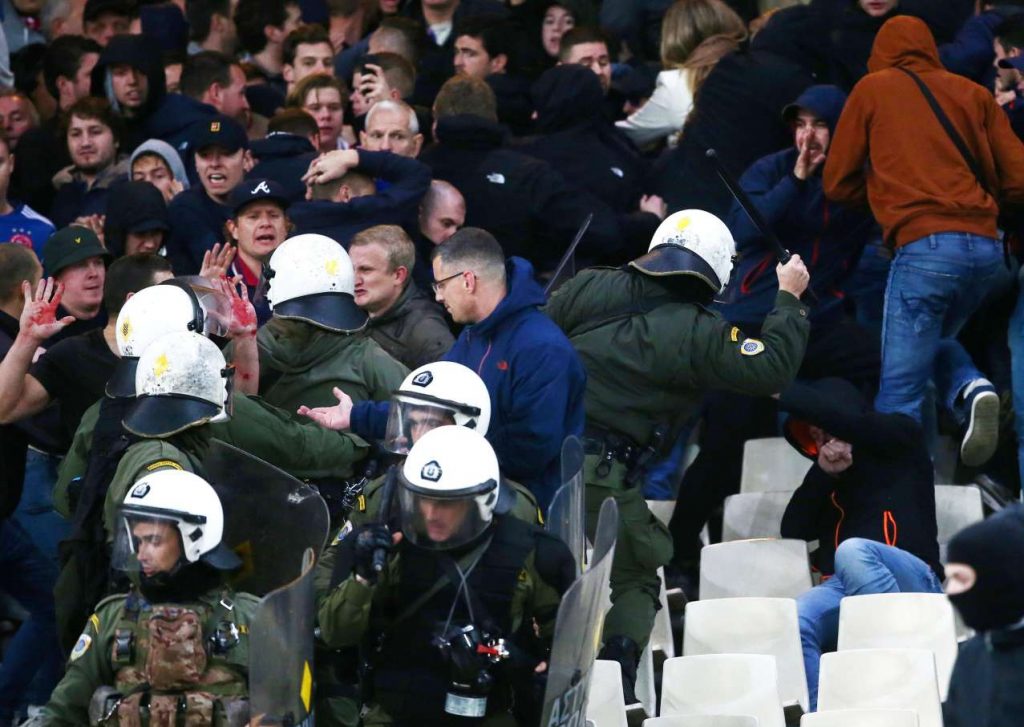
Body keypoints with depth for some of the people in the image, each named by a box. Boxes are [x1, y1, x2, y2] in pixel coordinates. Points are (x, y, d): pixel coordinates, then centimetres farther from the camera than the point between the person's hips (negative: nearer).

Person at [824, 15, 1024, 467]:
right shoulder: (972, 93, 18)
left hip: (926, 245, -4)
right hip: (986, 247, 4)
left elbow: (838, 184, 13)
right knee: (934, 338, 28)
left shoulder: (873, 89, 12)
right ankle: (973, 391, 1)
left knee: (900, 394, -4)